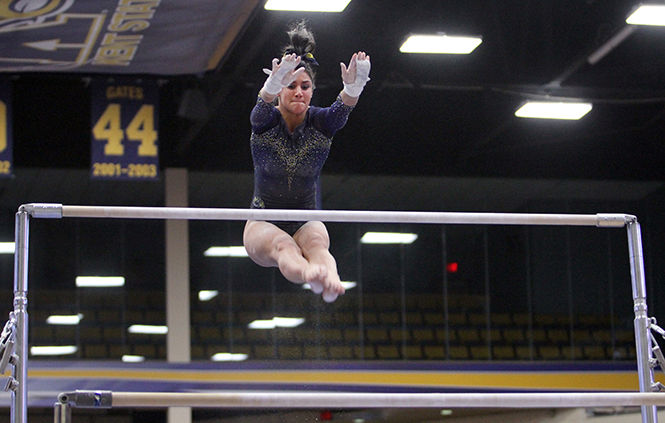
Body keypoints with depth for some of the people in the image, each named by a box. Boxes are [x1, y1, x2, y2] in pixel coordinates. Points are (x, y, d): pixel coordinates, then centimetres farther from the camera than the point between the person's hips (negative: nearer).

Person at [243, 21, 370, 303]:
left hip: (306, 223, 1)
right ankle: (310, 275, -70)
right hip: (263, 224, -1)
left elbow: (341, 110, -30)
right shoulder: (265, 121, -9)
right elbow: (262, 108, -35)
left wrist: (353, 87, -54)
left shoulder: (321, 123, -7)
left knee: (316, 241, -36)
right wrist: (273, 84, -59)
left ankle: (330, 280, -68)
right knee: (282, 244, -37)